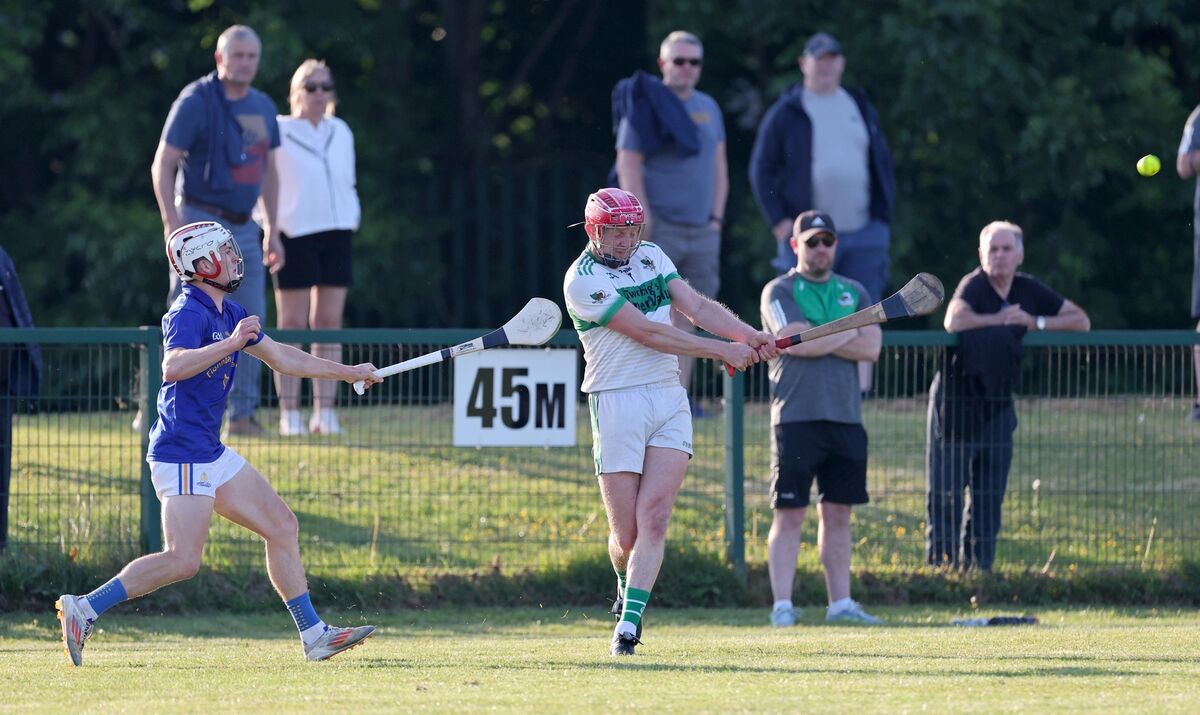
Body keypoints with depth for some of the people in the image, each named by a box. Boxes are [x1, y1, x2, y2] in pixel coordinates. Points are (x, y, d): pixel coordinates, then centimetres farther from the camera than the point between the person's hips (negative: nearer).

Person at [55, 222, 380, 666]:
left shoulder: (227, 313, 14)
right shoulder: (189, 313, -15)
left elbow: (281, 358, 26)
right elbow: (173, 367, -35)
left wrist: (348, 373, 29)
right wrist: (231, 344, -38)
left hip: (211, 454, 10)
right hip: (182, 454, -10)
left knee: (281, 526, 9)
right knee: (182, 560, -16)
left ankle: (314, 635, 12)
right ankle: (85, 609, -9)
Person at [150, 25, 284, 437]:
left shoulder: (263, 108, 12)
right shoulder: (196, 102, -9)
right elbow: (162, 164, -11)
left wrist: (272, 230, 17)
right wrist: (172, 224, -19)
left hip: (244, 228, 7)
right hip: (200, 222, -7)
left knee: (251, 319, 3)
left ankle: (243, 414, 8)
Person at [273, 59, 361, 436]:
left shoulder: (341, 133, 14)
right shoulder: (278, 133, -1)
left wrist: (352, 219, 9)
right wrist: (270, 228, -7)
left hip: (336, 235, 5)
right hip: (295, 236, -5)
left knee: (329, 323, 2)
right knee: (292, 325, -4)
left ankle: (324, 411, 4)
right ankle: (289, 413, -2)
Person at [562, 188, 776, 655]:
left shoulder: (651, 256, 11)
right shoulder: (583, 280, -11)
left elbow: (697, 307, 6)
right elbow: (648, 332, -16)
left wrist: (751, 337, -11)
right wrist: (722, 350, -16)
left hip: (670, 400, 5)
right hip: (617, 403, -5)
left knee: (653, 518, -12)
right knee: (626, 534, -2)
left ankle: (629, 622, -14)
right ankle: (627, 588, 30)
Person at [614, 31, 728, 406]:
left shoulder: (709, 108, 15)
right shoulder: (645, 105, -4)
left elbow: (719, 165, 20)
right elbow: (628, 164, -8)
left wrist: (716, 217, 11)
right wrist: (644, 219, -15)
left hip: (701, 230, 6)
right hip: (661, 226, -6)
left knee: (686, 316, 5)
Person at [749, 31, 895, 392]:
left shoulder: (861, 108, 16)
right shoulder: (786, 113, 4)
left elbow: (882, 163, 20)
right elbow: (761, 169, 3)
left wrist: (884, 214, 9)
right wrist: (779, 221, -6)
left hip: (864, 233, 3)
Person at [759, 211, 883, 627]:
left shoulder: (854, 293, 15)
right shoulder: (780, 292, 1)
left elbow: (871, 348, 1)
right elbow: (796, 342, -14)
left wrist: (819, 339, -8)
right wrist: (848, 333, -4)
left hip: (846, 418, 5)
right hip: (796, 417, -5)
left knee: (838, 513, 7)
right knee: (789, 514, -6)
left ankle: (840, 603, 11)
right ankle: (782, 605, -6)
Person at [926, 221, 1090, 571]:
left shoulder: (1028, 290, 4)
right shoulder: (974, 286, -13)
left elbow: (1081, 321, 8)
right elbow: (955, 320, -35)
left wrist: (1035, 322, -8)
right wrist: (1002, 319, -20)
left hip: (997, 407, 6)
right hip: (956, 406, -6)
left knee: (990, 495, 7)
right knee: (946, 492, -3)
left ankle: (978, 565, 13)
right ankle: (940, 563, 1)